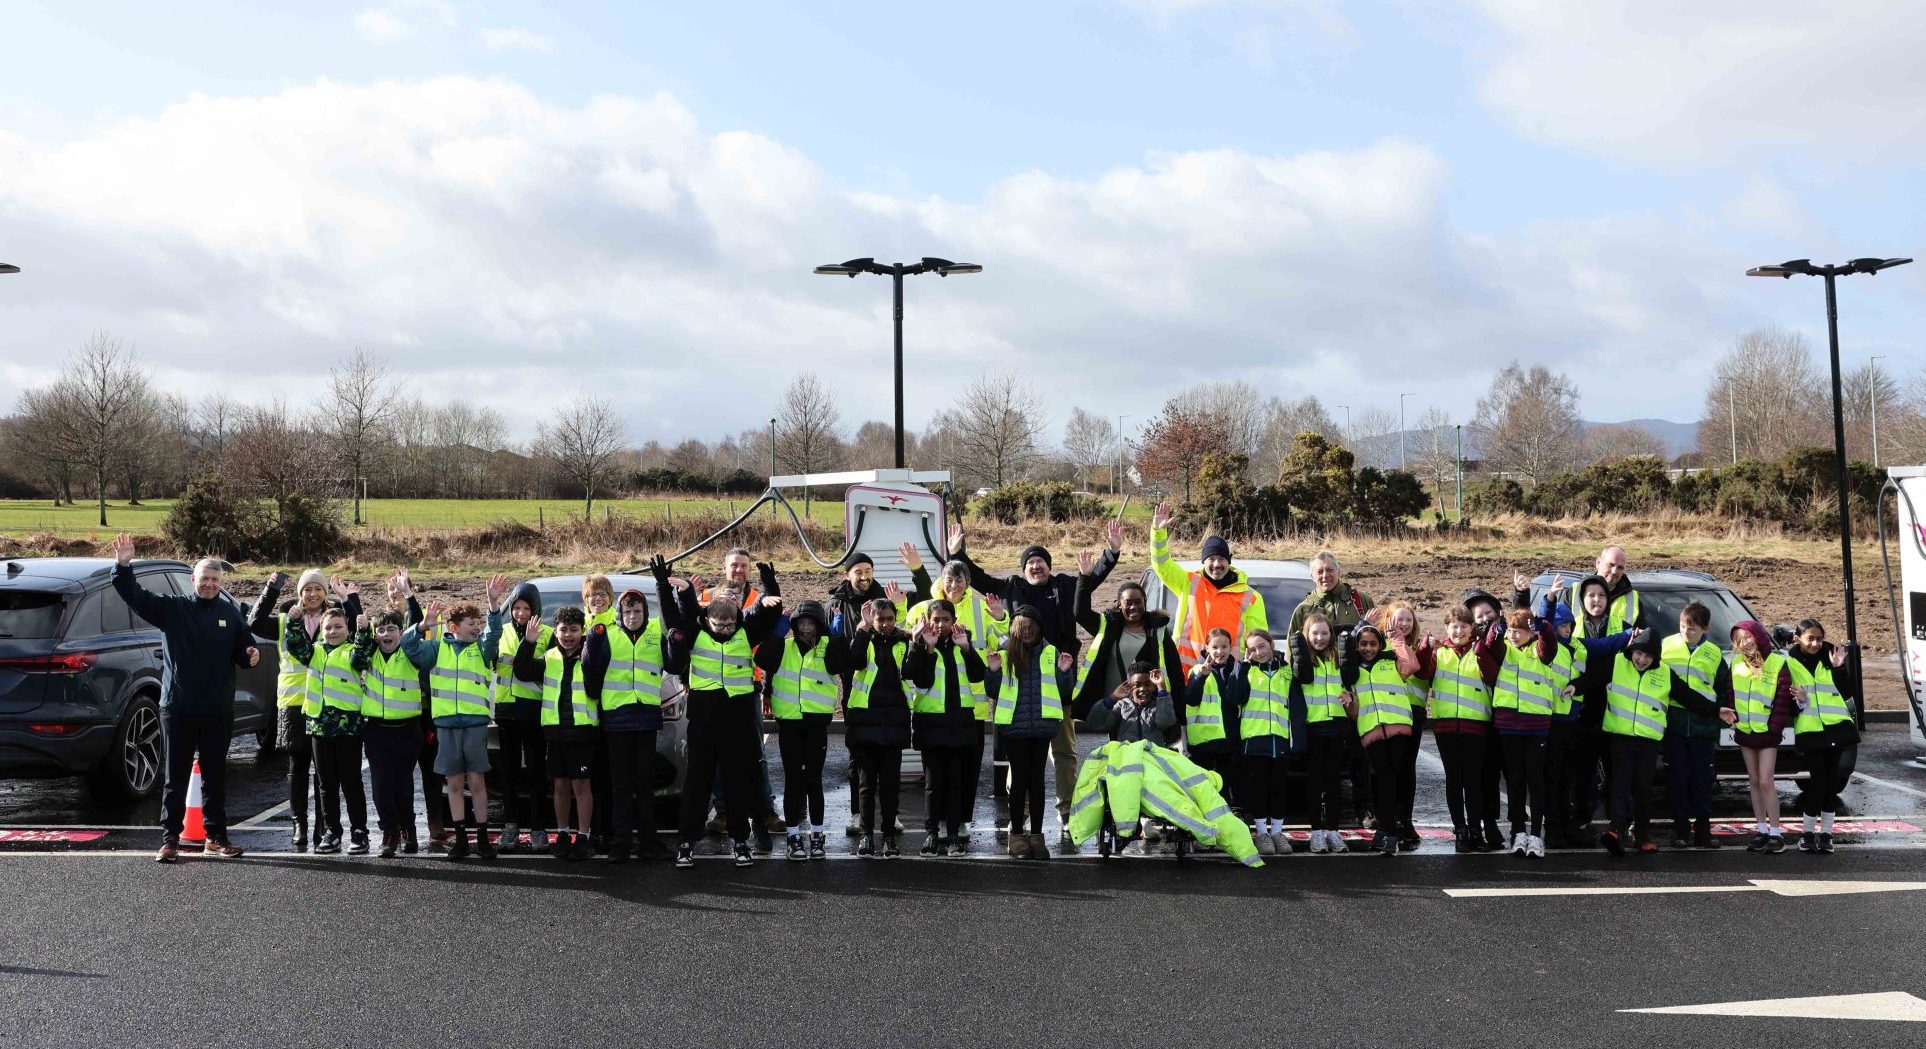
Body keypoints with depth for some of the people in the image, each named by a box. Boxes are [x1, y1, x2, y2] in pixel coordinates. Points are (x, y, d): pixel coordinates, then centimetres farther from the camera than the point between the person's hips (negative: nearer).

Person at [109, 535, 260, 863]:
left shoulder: (230, 614, 7)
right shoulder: (172, 608, 0)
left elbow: (243, 649, 14)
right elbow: (136, 597, -9)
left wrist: (250, 656, -8)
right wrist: (123, 566, -23)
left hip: (218, 711, 2)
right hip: (178, 709, -2)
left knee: (215, 775, 10)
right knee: (174, 777, 3)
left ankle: (216, 836, 18)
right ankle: (169, 839, 9)